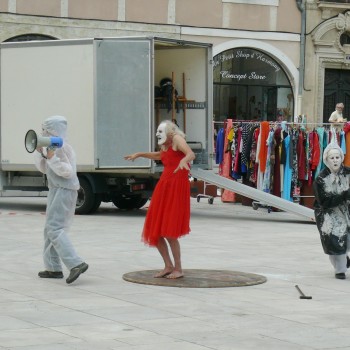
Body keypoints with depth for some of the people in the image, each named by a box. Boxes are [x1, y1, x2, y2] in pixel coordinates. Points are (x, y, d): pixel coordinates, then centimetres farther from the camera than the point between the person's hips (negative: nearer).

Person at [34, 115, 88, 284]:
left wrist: (52, 158, -27)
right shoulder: (53, 147, 16)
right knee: (50, 229, 15)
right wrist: (39, 152, 10)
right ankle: (53, 268, 20)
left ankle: (76, 264, -27)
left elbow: (68, 171, -21)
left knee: (55, 229, -18)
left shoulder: (62, 148, -15)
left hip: (63, 192, -11)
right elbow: (44, 168, 23)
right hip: (56, 191, 11)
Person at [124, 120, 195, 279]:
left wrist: (184, 160, -46)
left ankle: (178, 269, 2)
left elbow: (191, 154, -24)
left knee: (169, 232, -10)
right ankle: (168, 266, 19)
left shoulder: (177, 139, -5)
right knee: (155, 231, 7)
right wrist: (139, 154, 44)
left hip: (177, 187, -9)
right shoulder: (165, 145, 20)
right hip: (164, 185, 9)